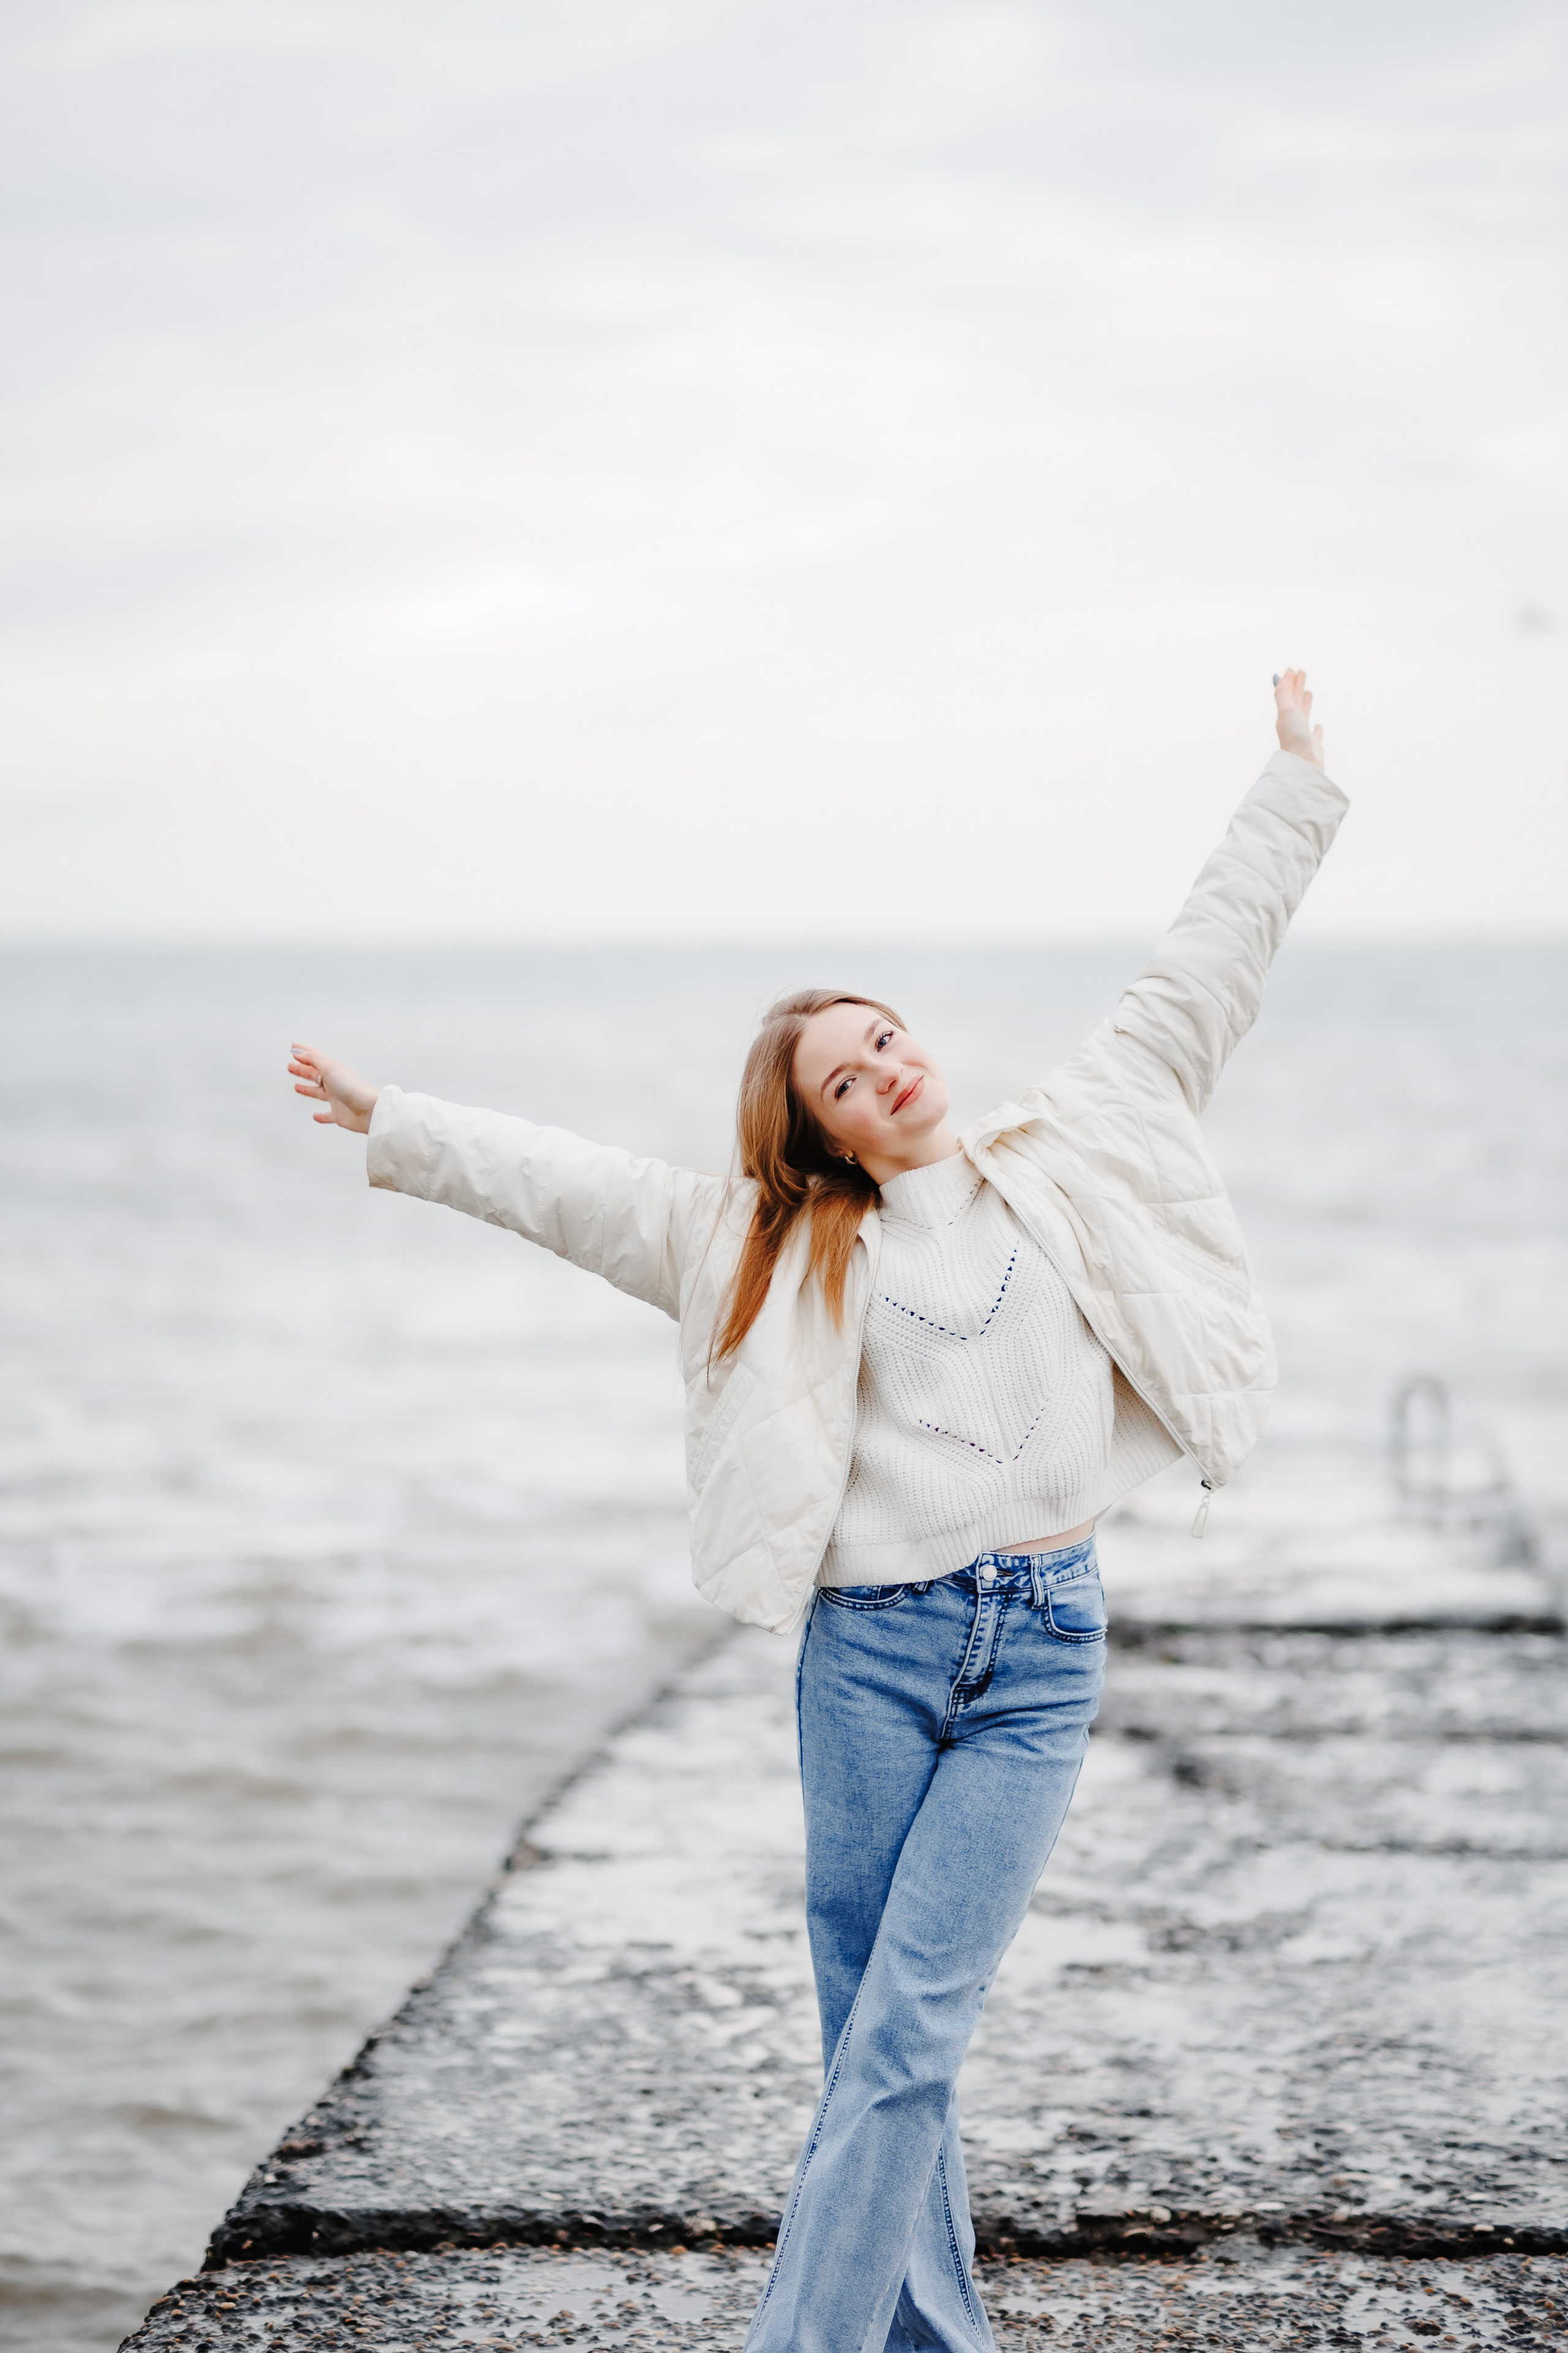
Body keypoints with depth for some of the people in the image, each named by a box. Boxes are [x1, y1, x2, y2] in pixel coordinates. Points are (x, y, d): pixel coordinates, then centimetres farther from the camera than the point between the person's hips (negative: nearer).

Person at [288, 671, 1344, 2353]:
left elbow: (1204, 971, 14)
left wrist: (1297, 780, 17)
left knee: (904, 2036, -6)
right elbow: (562, 1182, 11)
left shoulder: (1074, 1150, 10)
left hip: (1043, 1653, -1)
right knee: (875, 2038, 4)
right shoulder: (777, 1238, 9)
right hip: (871, 1647, 1)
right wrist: (388, 1124, 10)